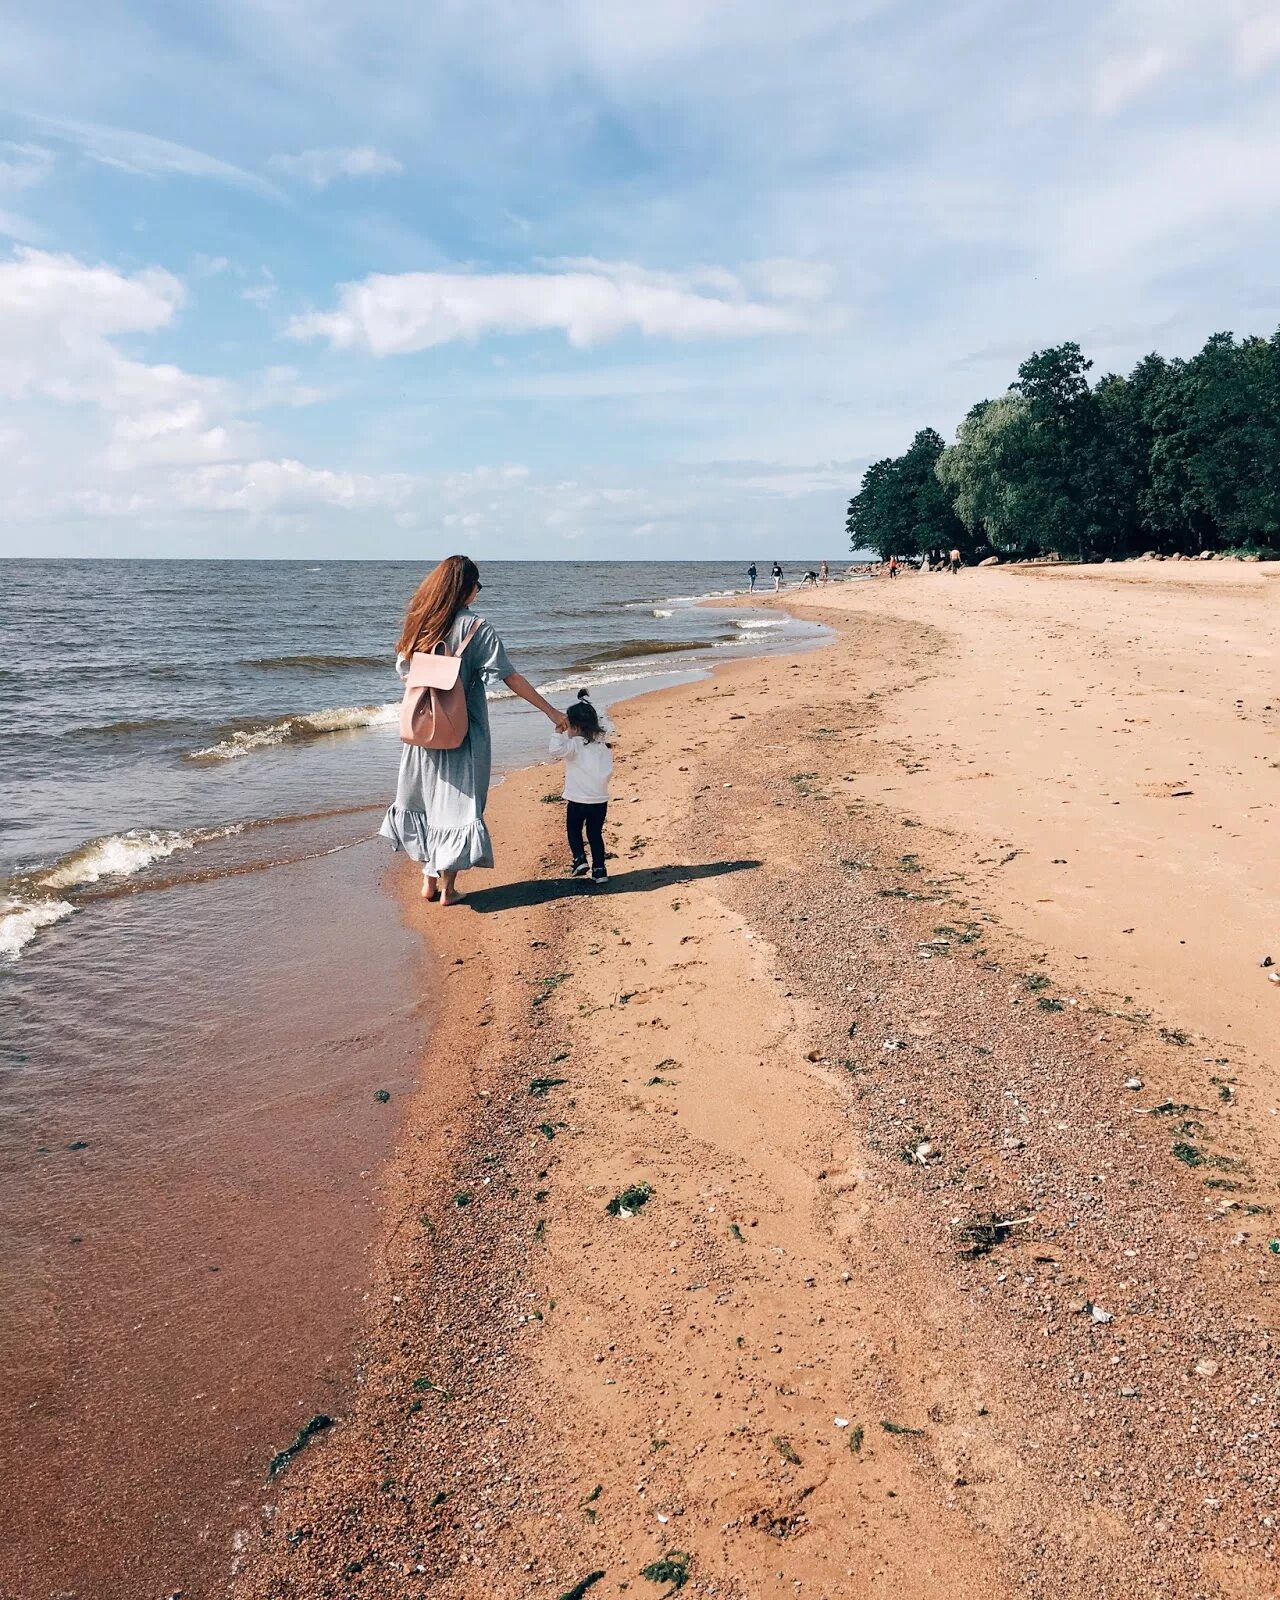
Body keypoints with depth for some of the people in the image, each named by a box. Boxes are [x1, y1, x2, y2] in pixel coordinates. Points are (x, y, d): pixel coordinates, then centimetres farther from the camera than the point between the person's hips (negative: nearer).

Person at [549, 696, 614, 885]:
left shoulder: (575, 745, -12)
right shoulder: (602, 746, 7)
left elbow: (556, 750, -29)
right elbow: (609, 772, 12)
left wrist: (558, 731, -20)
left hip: (577, 800, -5)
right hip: (600, 800, 5)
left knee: (573, 830, 17)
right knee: (595, 834, 13)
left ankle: (580, 859, 0)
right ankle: (599, 870, 10)